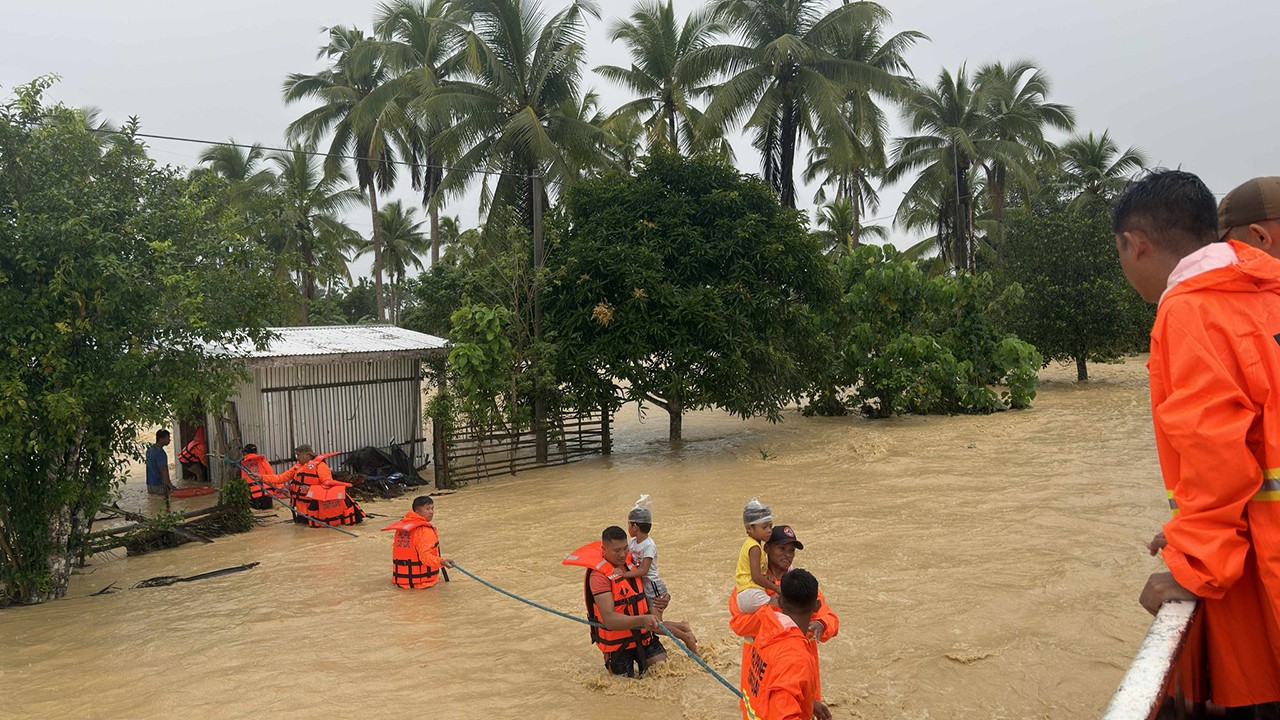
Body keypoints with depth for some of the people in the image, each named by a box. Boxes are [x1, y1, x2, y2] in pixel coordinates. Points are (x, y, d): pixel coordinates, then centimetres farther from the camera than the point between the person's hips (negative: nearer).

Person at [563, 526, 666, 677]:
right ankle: (609, 661, 32)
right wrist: (643, 620, -47)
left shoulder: (629, 562, 0)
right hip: (617, 641, -6)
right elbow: (609, 619, -33)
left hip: (643, 635, 6)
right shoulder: (599, 575, -24)